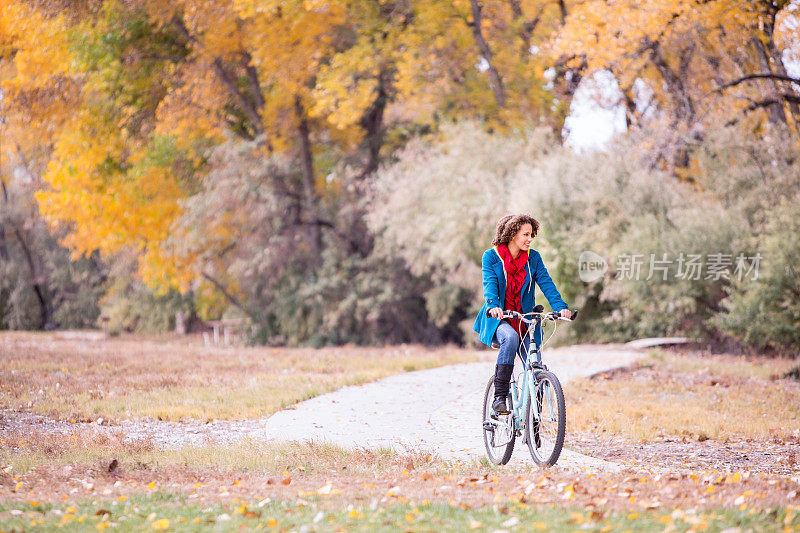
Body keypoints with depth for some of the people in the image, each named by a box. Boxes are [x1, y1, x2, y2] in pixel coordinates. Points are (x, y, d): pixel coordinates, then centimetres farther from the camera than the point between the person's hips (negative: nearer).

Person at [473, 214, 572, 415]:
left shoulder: (533, 258, 6)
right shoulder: (491, 256, -2)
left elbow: (546, 283, -6)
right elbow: (490, 284, -17)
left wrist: (560, 307, -24)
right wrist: (493, 306, -37)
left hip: (524, 320, 3)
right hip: (498, 320, -3)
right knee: (510, 338, -38)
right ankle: (499, 397, -32)